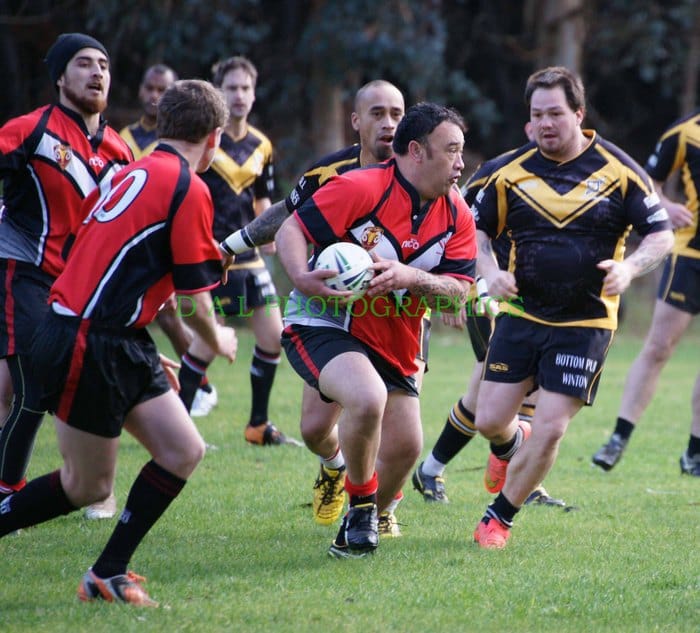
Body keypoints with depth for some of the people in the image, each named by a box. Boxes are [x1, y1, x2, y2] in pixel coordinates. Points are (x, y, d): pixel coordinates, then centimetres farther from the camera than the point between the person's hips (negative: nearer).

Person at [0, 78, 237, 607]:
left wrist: (148, 356, 26)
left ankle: (109, 573, 9)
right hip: (87, 346, -9)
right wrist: (218, 341, 11)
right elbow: (194, 301, -10)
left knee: (184, 451, 5)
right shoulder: (190, 190, -13)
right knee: (88, 488, 2)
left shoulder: (135, 174, 15)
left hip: (120, 345, 9)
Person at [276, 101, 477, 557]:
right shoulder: (361, 188, -18)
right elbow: (291, 230, -16)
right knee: (368, 399, -33)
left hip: (392, 343, 7)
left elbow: (459, 291, -4)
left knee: (406, 447, 2)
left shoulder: (457, 216, 1)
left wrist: (410, 278, -23)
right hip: (322, 325, -7)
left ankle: (371, 515, 33)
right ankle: (360, 505, -8)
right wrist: (302, 277, -36)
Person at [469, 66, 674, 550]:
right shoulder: (513, 173, 0)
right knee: (490, 421, 0)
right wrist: (490, 272, -9)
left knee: (550, 429, -9)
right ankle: (511, 445, 38)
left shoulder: (619, 170, -6)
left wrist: (629, 268, -22)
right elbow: (478, 228, 11)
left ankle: (500, 518, 10)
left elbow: (661, 235, -2)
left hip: (585, 323, -2)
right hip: (521, 314, 2)